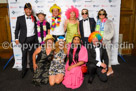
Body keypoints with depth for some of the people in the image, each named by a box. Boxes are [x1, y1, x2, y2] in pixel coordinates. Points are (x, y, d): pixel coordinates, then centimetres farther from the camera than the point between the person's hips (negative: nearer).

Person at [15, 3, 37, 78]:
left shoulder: (34, 18, 6)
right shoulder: (20, 18, 0)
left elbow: (35, 28, 10)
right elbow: (17, 29, 5)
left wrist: (36, 38, 8)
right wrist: (16, 38, -1)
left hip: (32, 39, 2)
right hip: (24, 39, -2)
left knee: (32, 54, 14)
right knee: (24, 55, 6)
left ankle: (32, 67, 30)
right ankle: (24, 69, 21)